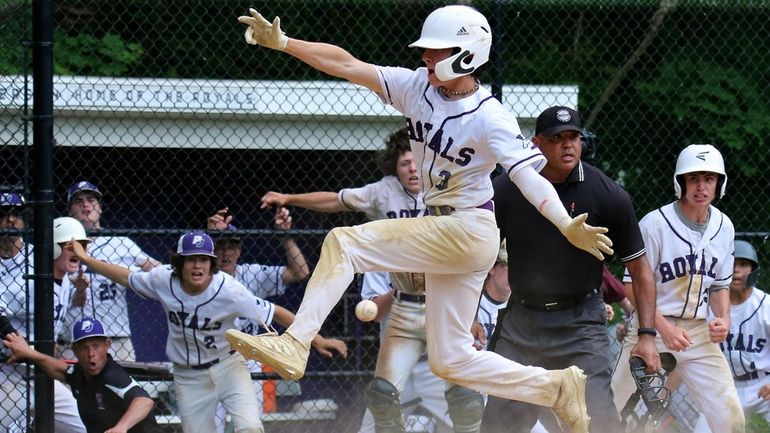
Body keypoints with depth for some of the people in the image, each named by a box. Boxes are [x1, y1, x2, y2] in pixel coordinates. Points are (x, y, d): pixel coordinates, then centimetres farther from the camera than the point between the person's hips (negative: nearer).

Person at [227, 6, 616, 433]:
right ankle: (556, 387, 18)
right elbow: (347, 65, 0)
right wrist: (282, 42, -8)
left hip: (469, 230, -8)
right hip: (441, 234, 8)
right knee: (450, 361, 11)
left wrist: (567, 226, -41)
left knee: (343, 242, -19)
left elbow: (529, 175, -25)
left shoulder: (490, 118, -16)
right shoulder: (417, 87, 3)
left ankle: (294, 346, -24)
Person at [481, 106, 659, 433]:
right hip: (521, 318, 3)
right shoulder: (505, 191, -4)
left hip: (581, 322, -3)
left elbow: (639, 268, 0)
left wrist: (647, 335, -6)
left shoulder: (609, 196, -9)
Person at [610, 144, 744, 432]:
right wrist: (664, 328, -22)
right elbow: (632, 285, -12)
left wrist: (724, 319, -6)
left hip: (699, 333, 4)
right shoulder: (655, 224, -14)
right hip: (652, 329, -4)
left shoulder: (723, 227, 4)